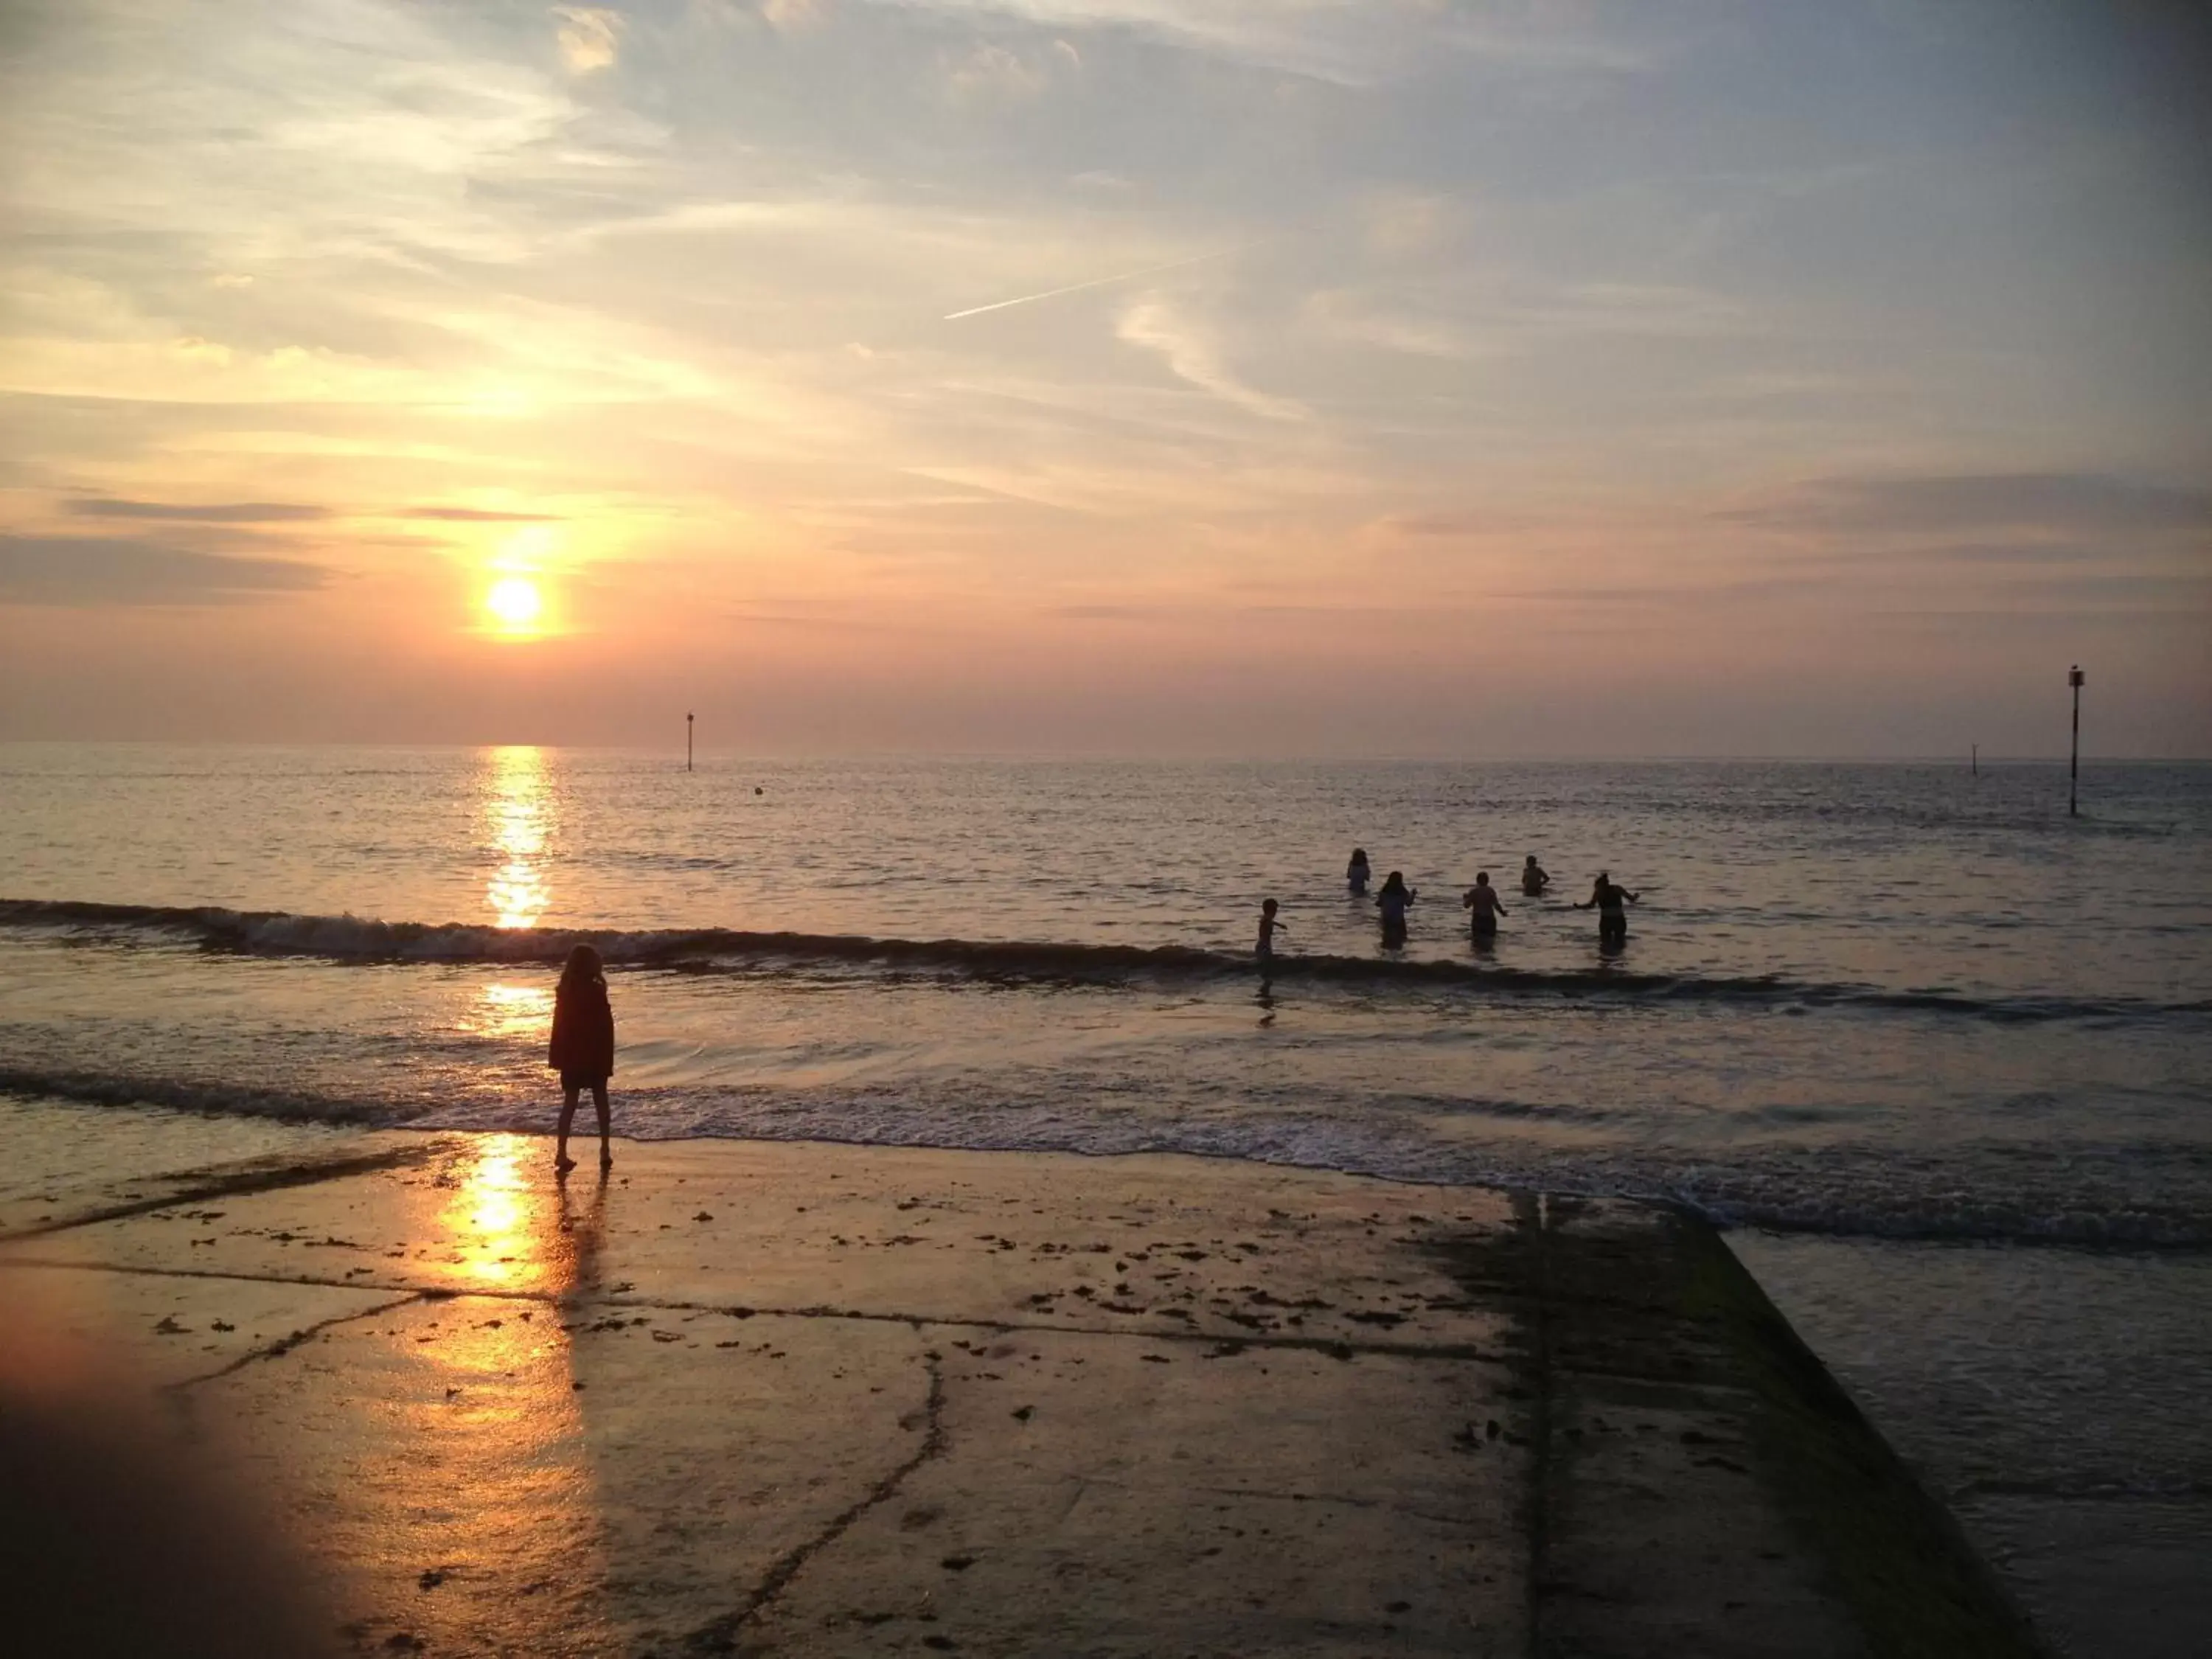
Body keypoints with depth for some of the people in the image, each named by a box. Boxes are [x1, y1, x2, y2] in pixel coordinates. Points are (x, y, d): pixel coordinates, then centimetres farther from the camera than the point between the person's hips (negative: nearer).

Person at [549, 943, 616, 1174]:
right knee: (600, 1100, 10)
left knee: (569, 1102, 7)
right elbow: (606, 1026, -12)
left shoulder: (564, 990, -1)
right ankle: (605, 1151, 12)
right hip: (595, 1055, -3)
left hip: (569, 1056, 3)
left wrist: (556, 1057, 11)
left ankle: (562, 1152, -1)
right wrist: (608, 1058, -4)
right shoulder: (596, 991, -13)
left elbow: (559, 1025, 4)